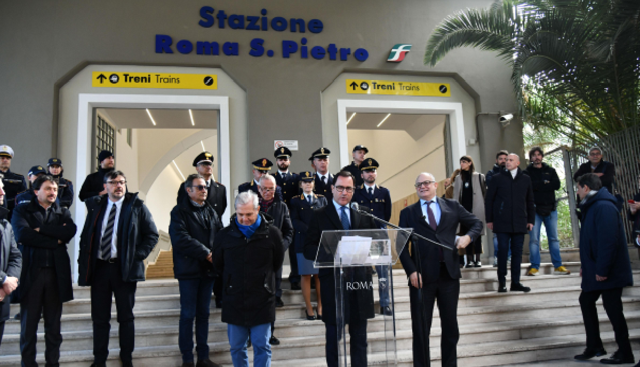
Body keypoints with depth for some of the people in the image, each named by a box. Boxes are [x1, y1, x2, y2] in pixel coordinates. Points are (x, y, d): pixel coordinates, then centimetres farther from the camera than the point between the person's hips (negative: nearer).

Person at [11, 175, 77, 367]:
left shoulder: (63, 213, 14)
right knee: (28, 324, 3)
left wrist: (41, 229, -10)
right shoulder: (22, 210, 7)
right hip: (31, 273, -2)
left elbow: (70, 231, -6)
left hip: (56, 273, 2)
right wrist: (55, 241, -10)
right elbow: (22, 234, -12)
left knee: (54, 324, 9)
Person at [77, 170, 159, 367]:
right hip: (99, 267, 2)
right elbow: (86, 236, 11)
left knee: (126, 317, 7)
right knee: (99, 318, 8)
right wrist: (84, 264, 2)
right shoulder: (95, 205, 9)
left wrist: (137, 256, -9)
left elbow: (152, 234, 0)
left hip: (125, 269, -2)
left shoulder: (137, 206, 0)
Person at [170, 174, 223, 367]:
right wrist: (206, 253, -15)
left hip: (208, 269, 5)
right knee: (188, 314, 1)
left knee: (204, 314, 11)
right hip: (189, 269, -5)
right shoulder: (180, 211, -5)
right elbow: (180, 239, -17)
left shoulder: (211, 212, 14)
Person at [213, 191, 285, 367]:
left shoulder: (271, 233, -4)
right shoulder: (225, 235, -2)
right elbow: (217, 265, 14)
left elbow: (277, 262, 12)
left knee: (262, 346, 5)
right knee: (236, 347, 11)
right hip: (234, 301, 2)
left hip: (262, 301, -1)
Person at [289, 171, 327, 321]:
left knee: (320, 275, 2)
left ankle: (320, 307, 10)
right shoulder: (295, 201, 9)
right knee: (306, 275, -1)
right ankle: (309, 308, 5)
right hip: (303, 242, -2)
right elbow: (295, 221, -3)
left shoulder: (322, 199, 16)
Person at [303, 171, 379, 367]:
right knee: (333, 336, 7)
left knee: (359, 337, 11)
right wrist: (331, 255, -20)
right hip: (333, 281, -3)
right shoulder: (319, 215, 3)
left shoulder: (363, 215, 12)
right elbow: (308, 249, -4)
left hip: (360, 279, 3)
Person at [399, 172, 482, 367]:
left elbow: (476, 223, 15)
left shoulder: (453, 206, 10)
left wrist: (468, 236, -8)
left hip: (449, 274, 2)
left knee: (450, 325, 12)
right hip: (422, 276, -1)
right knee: (421, 328, 5)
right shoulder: (408, 212, 6)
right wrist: (411, 271, -11)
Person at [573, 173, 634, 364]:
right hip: (595, 270, 11)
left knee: (612, 308, -1)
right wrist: (585, 264, 19)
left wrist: (602, 269, -24)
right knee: (586, 301, 15)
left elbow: (608, 240, -26)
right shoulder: (592, 206, 13)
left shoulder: (604, 207, -20)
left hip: (608, 272, -11)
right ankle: (594, 346, 24)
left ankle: (625, 354, 12)